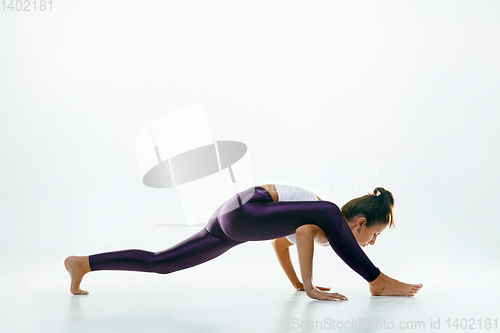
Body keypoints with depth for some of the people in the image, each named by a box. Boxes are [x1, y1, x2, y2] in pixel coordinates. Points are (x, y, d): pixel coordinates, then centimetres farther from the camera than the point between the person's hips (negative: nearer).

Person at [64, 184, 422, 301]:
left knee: (158, 263, 9)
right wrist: (310, 287, -21)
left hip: (229, 223, 10)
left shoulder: (320, 223, 20)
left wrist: (297, 283, 31)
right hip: (243, 210, -10)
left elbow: (280, 241, 32)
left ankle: (83, 263, 16)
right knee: (328, 213, -21)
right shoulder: (328, 219, -6)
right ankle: (378, 282, -11)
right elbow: (303, 233, -28)